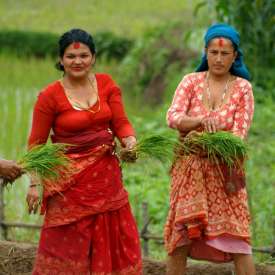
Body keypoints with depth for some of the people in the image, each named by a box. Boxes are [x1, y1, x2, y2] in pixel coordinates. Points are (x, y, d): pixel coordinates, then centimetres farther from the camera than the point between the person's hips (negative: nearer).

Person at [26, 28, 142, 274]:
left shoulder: (106, 84, 3)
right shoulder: (50, 96, -8)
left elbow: (120, 122, 1)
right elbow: (36, 143, -5)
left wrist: (130, 140, -21)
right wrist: (35, 183, -11)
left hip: (106, 176, 4)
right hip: (69, 180, -4)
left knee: (114, 240, 9)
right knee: (67, 245, 1)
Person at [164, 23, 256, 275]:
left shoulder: (242, 88, 0)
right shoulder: (191, 81, 2)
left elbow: (240, 133, -8)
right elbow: (173, 117, -12)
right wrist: (200, 122, -33)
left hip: (225, 169, -1)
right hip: (190, 167, 1)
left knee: (237, 237, -7)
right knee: (181, 237, 1)